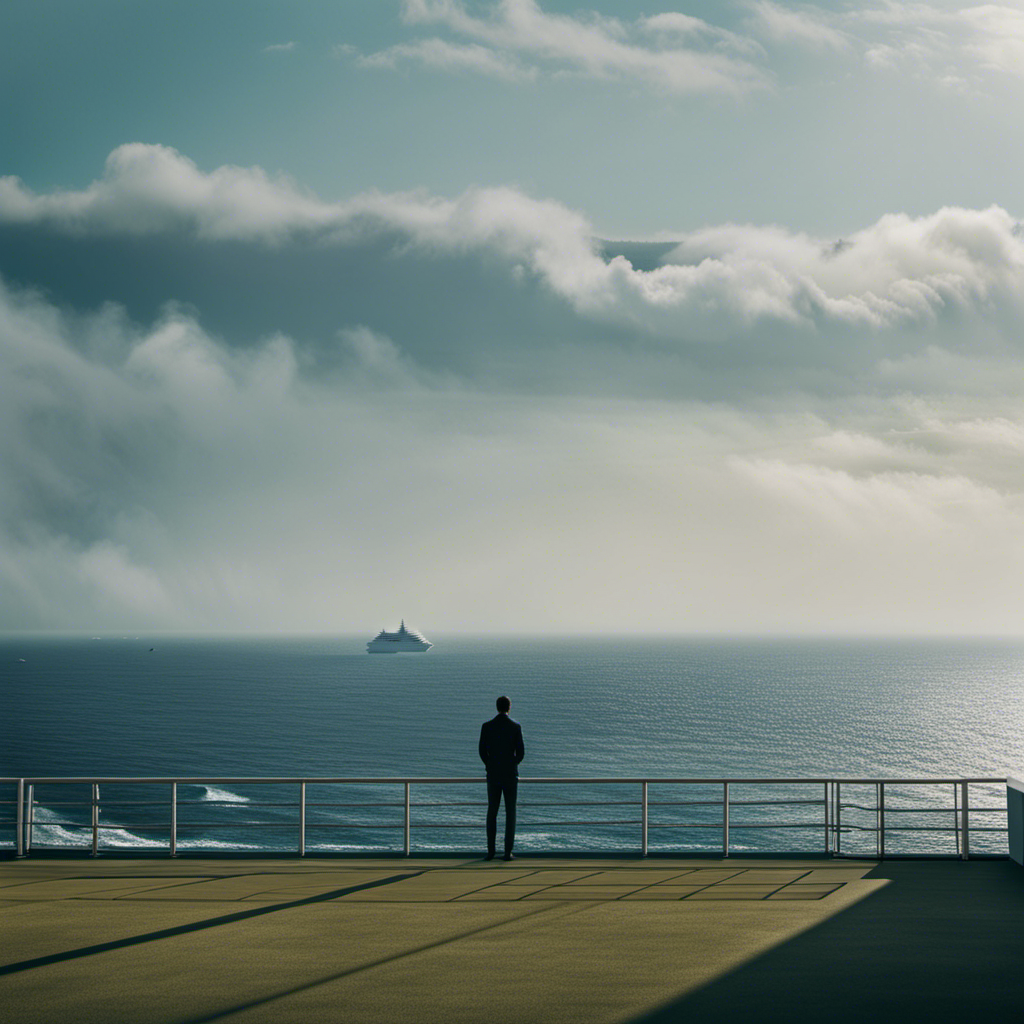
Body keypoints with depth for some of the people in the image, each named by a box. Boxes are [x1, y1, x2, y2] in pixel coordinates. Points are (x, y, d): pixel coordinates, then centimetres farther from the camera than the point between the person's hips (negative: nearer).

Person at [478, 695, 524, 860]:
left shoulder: (486, 727, -1)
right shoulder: (515, 726, -5)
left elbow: (482, 752, -1)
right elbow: (520, 752, -5)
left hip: (493, 775, 1)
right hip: (510, 775, -1)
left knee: (492, 813, 8)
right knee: (510, 813, 3)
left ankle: (491, 851, 4)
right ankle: (508, 852, -1)